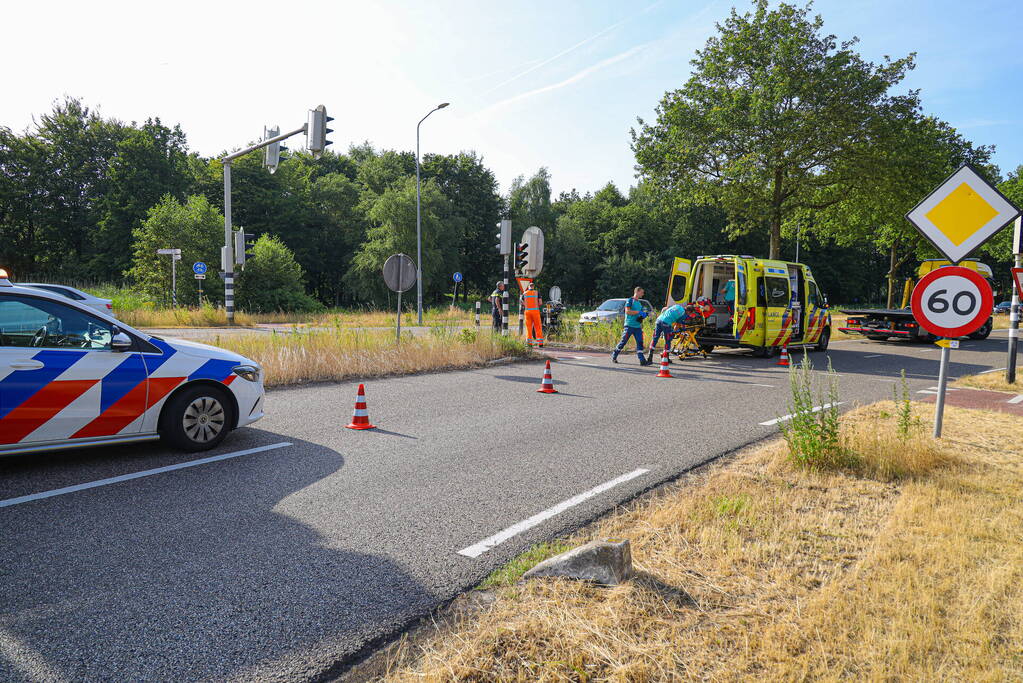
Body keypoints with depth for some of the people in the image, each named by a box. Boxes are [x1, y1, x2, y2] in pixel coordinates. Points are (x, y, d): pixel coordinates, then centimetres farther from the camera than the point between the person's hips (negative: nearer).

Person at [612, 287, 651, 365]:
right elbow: (627, 311, -15)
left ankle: (642, 360, -3)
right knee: (623, 341, -3)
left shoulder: (639, 303, 20)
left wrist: (644, 314, 2)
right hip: (629, 325, -7)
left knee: (640, 342, -2)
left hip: (638, 326, 7)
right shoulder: (630, 300, -3)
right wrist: (639, 312, -18)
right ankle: (614, 356, 11)